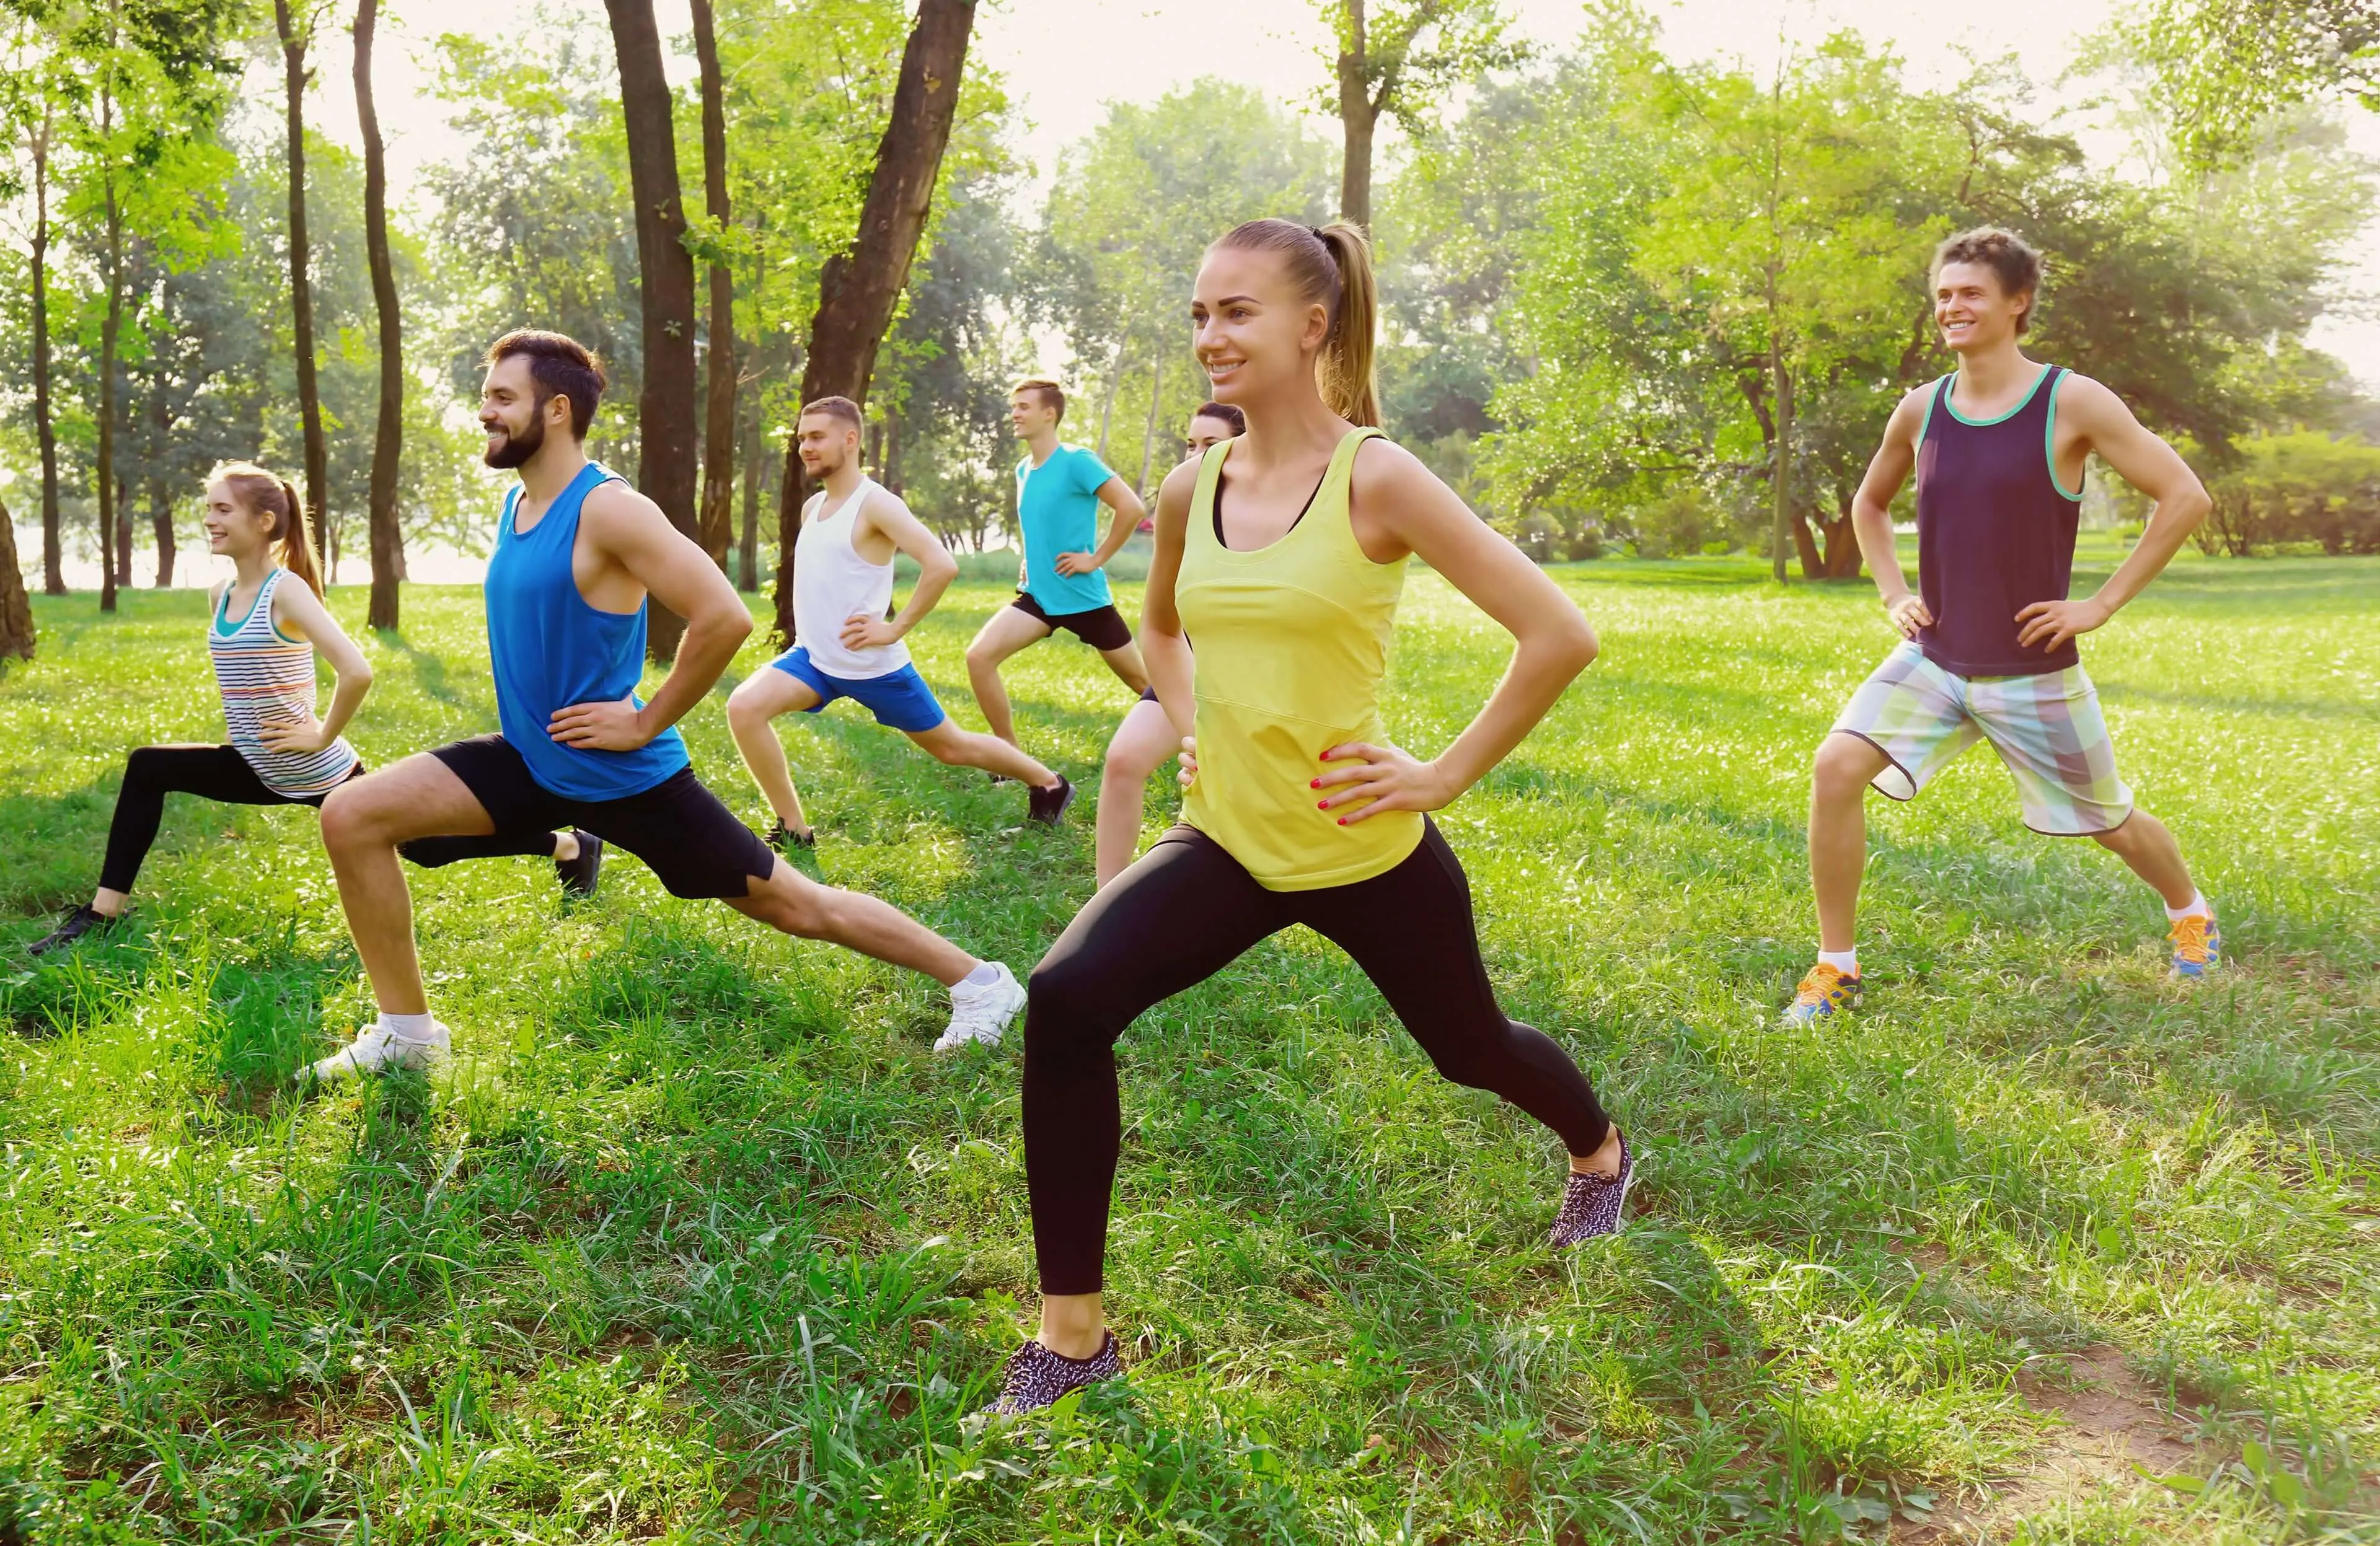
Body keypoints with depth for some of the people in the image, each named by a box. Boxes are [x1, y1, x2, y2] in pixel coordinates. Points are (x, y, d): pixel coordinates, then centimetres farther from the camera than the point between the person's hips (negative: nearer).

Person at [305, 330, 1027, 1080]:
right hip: (530, 759, 8)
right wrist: (534, 705, 13)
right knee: (352, 816, -4)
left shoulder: (608, 509, -21)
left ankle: (978, 980, 18)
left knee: (797, 905, 1)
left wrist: (646, 724, -21)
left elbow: (725, 617, -30)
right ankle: (408, 1032, 7)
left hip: (626, 776, -7)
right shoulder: (515, 503, 5)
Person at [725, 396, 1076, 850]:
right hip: (813, 658, 6)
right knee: (744, 707, -17)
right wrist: (812, 625, 12)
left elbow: (943, 565, -27)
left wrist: (895, 628, -23)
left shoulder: (876, 504, -16)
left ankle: (1050, 784, 32)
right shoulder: (812, 507, 8)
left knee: (952, 748, 8)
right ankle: (794, 830, -7)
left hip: (873, 665, -6)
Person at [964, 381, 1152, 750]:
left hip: (1084, 597, -6)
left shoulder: (1077, 461, -15)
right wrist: (1030, 559, 13)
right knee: (979, 656, -14)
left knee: (1142, 680, 7)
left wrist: (1096, 559, -18)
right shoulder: (1023, 470, 8)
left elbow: (1132, 507, -23)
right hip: (1037, 595, 6)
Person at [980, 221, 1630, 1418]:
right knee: (1065, 1002, -20)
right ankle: (1072, 1330, -6)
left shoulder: (1375, 480, -15)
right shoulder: (1190, 490, 0)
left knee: (1470, 1047, 20)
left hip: (1365, 851, -3)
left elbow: (1559, 634, -17)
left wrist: (1446, 774, -14)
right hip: (1227, 841, 4)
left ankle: (1601, 1152, 58)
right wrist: (1189, 729, 8)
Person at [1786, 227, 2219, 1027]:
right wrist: (1894, 593, 6)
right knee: (1836, 767, -20)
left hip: (2033, 671, -3)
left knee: (2110, 822, 14)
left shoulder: (2072, 403, -11)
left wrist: (2102, 603, -12)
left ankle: (2190, 913, 48)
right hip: (1931, 660, 3)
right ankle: (1835, 968, -8)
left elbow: (2185, 497, -9)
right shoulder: (1922, 409, 1)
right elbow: (1869, 503, 20)